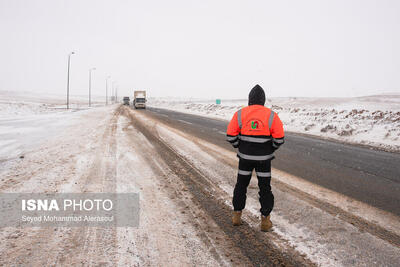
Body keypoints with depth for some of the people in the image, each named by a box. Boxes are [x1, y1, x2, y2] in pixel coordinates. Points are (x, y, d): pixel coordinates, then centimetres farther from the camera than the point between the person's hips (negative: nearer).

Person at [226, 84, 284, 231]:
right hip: (263, 158, -1)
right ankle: (265, 221, 14)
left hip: (245, 157, 1)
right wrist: (270, 149, 9)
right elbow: (279, 139, -10)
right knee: (265, 188, 11)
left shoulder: (240, 114, -7)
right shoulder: (271, 115, -9)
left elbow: (231, 136, -7)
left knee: (241, 185, 17)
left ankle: (237, 215, 25)